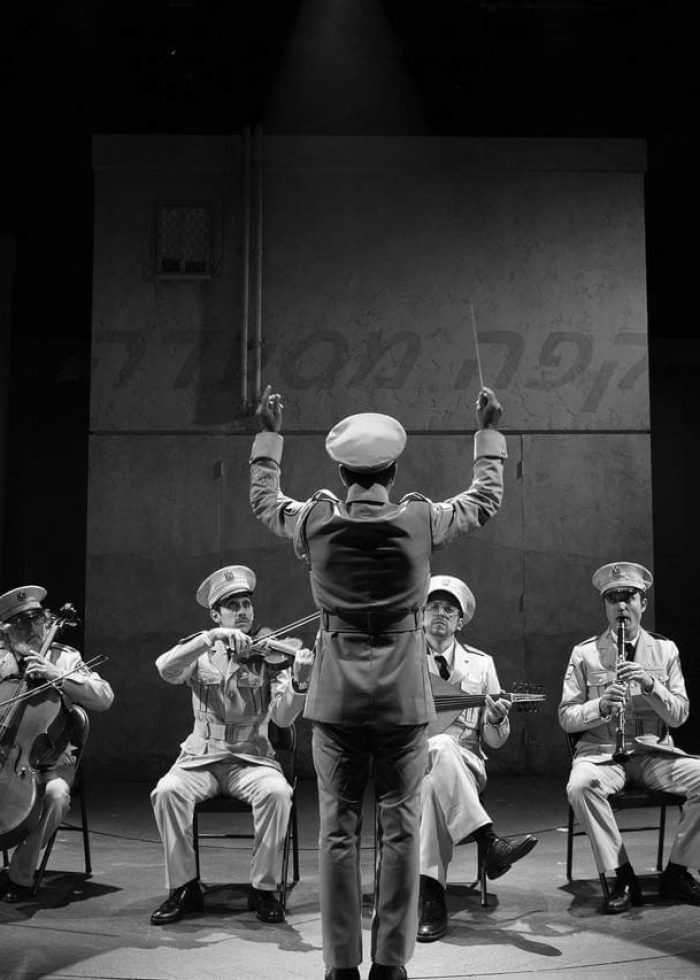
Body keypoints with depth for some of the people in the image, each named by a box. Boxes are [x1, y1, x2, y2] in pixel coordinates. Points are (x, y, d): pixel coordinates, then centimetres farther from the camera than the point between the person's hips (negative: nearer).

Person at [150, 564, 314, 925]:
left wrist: (299, 682, -33)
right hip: (201, 756, 1)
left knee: (276, 791, -31)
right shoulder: (200, 650, 5)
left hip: (252, 757, -1)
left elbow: (282, 716, -12)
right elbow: (166, 669, -17)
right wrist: (211, 638, -29)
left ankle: (263, 888, -12)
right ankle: (183, 888, -9)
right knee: (167, 791, -27)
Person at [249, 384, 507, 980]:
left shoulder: (315, 522, -5)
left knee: (337, 827, 7)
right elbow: (487, 497, 12)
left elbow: (263, 500, 17)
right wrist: (489, 432, 23)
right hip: (404, 696, -1)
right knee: (401, 826, 7)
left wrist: (269, 434, 27)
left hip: (336, 698, 1)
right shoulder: (422, 522, -7)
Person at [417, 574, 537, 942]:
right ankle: (489, 843, -39)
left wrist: (495, 721, -12)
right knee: (442, 748, -37)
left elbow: (494, 741, 12)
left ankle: (430, 893, -35)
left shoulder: (480, 664, 13)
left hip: (466, 765, 1)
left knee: (435, 785, -35)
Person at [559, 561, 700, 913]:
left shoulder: (665, 649, 11)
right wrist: (600, 706, -18)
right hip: (601, 752, -2)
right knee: (580, 786, -34)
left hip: (654, 751, 2)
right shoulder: (584, 654, 5)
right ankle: (623, 878, -18)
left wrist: (651, 684, -14)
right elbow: (566, 717, 3)